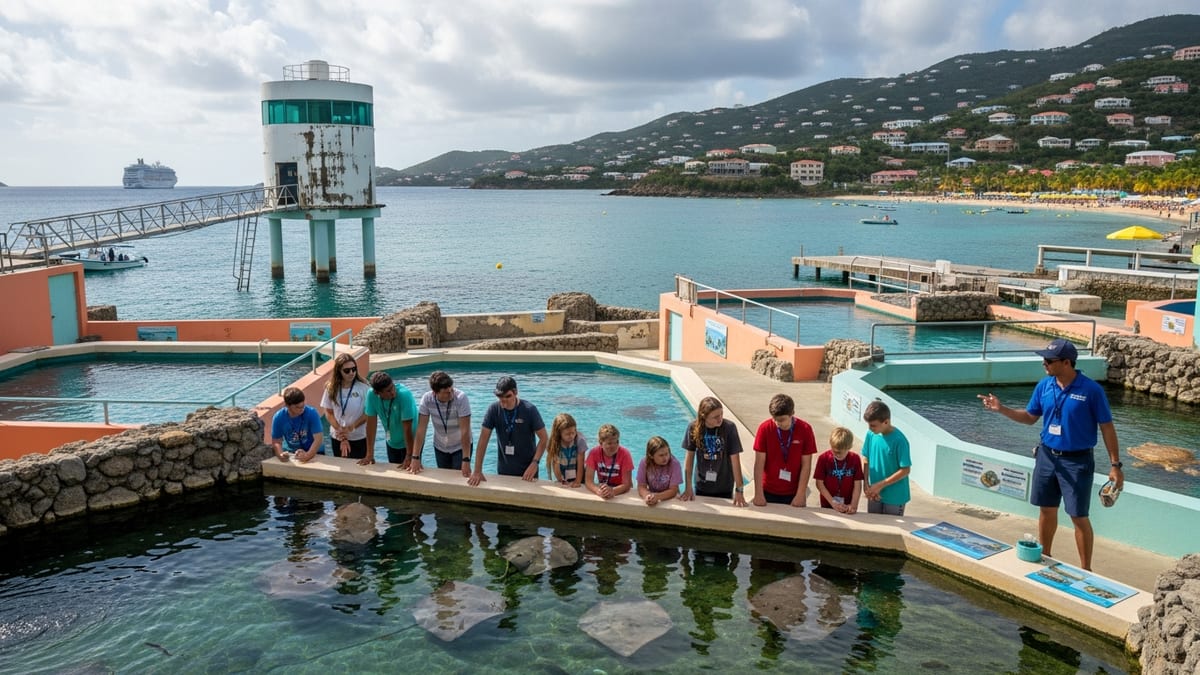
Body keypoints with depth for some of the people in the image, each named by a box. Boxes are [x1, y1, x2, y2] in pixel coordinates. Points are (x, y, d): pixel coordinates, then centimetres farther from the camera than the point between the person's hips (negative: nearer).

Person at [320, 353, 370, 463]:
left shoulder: (363, 388, -14)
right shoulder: (331, 388, -5)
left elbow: (367, 414, -10)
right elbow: (329, 413, 0)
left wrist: (350, 428, -17)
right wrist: (340, 431, -10)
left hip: (359, 438, -3)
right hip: (337, 438, 3)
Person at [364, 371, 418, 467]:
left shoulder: (404, 394, -31)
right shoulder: (371, 395, -19)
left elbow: (407, 428, -29)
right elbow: (371, 423, -14)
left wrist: (409, 457, -26)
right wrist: (370, 454, -13)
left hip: (411, 442, -4)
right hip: (391, 442, 4)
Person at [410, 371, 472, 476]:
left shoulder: (461, 398, -27)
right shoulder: (427, 398, -19)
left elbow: (465, 431, -28)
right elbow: (421, 429, -17)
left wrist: (466, 460, -30)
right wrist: (415, 457, -19)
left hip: (461, 447, -3)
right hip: (440, 447, 3)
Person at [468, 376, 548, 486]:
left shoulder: (529, 409, -15)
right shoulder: (494, 409, -10)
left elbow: (543, 438, -10)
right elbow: (483, 439, -9)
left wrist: (535, 462, -22)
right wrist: (477, 471, -14)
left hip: (526, 470, -2)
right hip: (503, 471, 2)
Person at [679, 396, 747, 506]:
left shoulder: (729, 427, -18)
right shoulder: (693, 427, -14)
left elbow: (735, 459, -16)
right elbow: (689, 456, -7)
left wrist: (739, 490, -18)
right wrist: (688, 487, -7)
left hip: (724, 488, -1)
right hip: (701, 487, 1)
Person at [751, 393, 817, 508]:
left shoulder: (805, 429, -10)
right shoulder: (765, 428, -11)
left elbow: (806, 465, -6)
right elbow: (759, 463, -9)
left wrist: (800, 494, -9)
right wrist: (758, 494, -12)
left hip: (793, 493, 0)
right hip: (768, 492, 0)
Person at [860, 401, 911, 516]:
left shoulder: (899, 440, -21)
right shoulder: (871, 435, -6)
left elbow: (905, 470, -17)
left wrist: (880, 485, -17)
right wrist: (866, 484, -7)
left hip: (894, 497, -5)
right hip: (874, 495, 5)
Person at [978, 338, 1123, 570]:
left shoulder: (1091, 390, -15)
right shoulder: (1044, 386, 0)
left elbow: (1107, 428, -10)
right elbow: (1029, 417, 11)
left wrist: (1115, 465, -10)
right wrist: (1001, 409, -4)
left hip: (1077, 461, -5)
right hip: (1047, 456, 5)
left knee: (1079, 517, 1)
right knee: (1046, 510, 16)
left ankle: (1085, 570, 15)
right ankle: (1044, 558, 32)